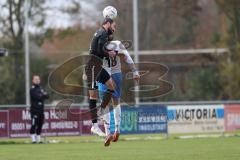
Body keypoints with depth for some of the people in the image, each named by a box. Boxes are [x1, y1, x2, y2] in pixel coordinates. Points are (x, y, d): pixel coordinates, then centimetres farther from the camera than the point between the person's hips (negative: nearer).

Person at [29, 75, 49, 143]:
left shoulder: (41, 88, 19)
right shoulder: (32, 89, -5)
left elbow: (47, 96, 9)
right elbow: (37, 97, -18)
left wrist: (43, 95, -12)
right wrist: (43, 95, -2)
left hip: (41, 109, 7)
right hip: (34, 110, -7)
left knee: (40, 125, 9)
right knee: (34, 125, -9)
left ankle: (38, 139, 14)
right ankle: (33, 139, -9)